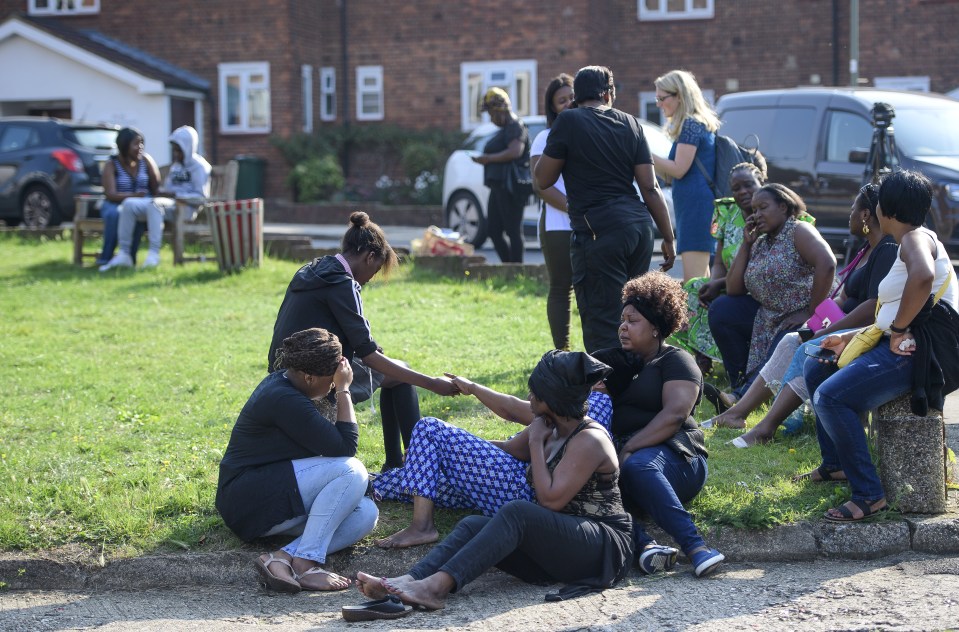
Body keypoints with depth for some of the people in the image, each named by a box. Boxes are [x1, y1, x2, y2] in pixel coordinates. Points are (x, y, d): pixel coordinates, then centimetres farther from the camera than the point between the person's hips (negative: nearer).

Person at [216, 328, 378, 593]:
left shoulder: (282, 382, 11)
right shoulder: (285, 400, -21)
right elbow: (345, 447, -20)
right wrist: (343, 390, -13)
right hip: (250, 503, -10)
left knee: (366, 513, -8)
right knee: (350, 471, -26)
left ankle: (282, 558, -23)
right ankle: (305, 562, -27)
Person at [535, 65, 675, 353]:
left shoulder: (568, 121, -2)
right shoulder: (630, 124, 12)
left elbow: (543, 179, 4)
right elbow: (650, 188, 8)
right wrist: (668, 238, 12)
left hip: (599, 232, -6)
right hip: (640, 228, 6)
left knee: (603, 324, -6)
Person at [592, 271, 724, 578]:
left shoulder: (675, 361, 5)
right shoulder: (616, 362, 27)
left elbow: (674, 415, -11)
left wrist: (629, 449, -20)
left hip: (673, 455, -5)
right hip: (618, 452, 5)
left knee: (639, 466, -41)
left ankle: (695, 545, -50)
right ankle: (643, 545, -49)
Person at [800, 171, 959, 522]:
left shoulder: (915, 238, -10)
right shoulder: (906, 244, 22)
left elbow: (923, 277, -35)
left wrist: (898, 331, -26)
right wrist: (848, 340, 14)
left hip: (923, 349, -11)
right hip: (901, 345, 11)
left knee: (830, 396, -26)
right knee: (816, 368, 19)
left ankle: (869, 495, -23)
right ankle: (835, 464, 25)